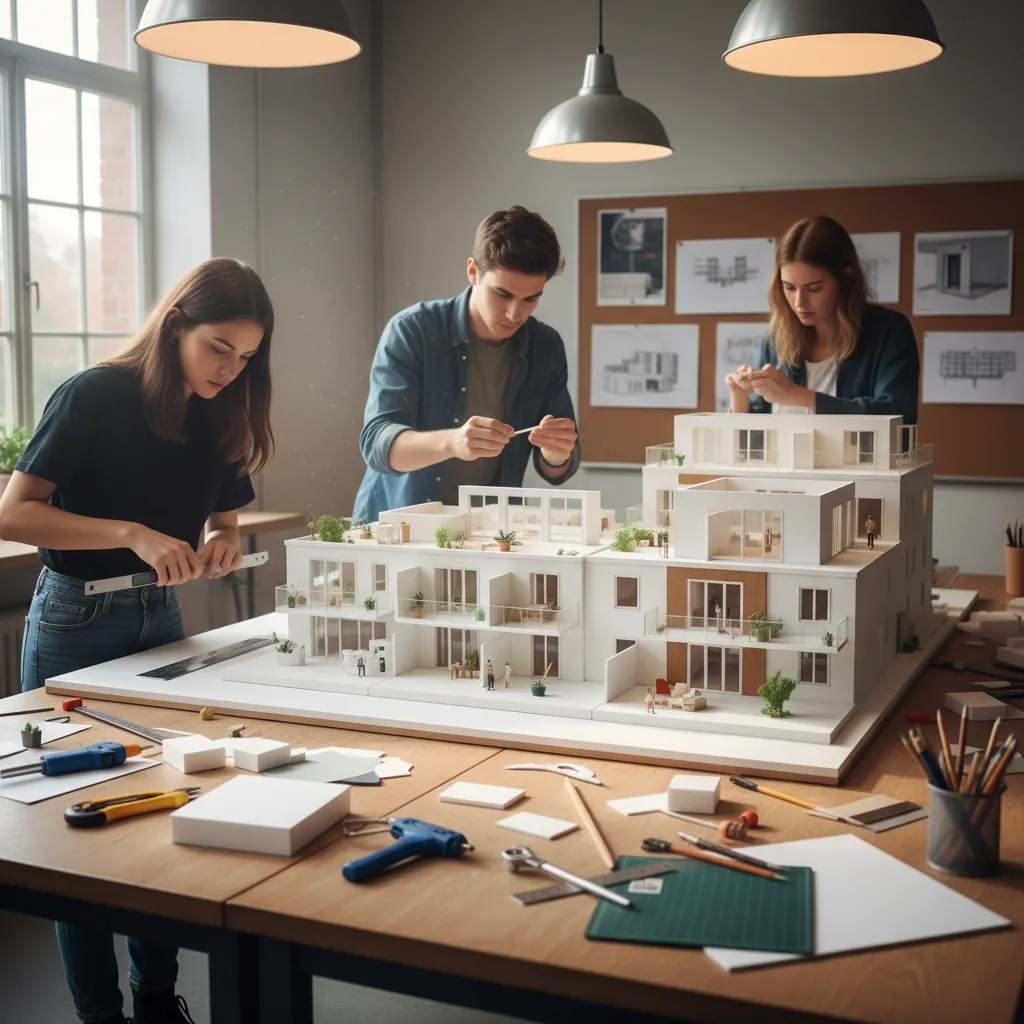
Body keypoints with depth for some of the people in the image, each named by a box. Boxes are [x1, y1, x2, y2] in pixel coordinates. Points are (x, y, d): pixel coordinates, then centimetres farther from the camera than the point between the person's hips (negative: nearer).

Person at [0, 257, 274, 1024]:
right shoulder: (96, 398, -17)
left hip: (162, 617, 6)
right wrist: (132, 535, -33)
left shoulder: (221, 417, 0)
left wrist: (224, 544, -12)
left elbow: (224, 517, 11)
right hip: (76, 623, -6)